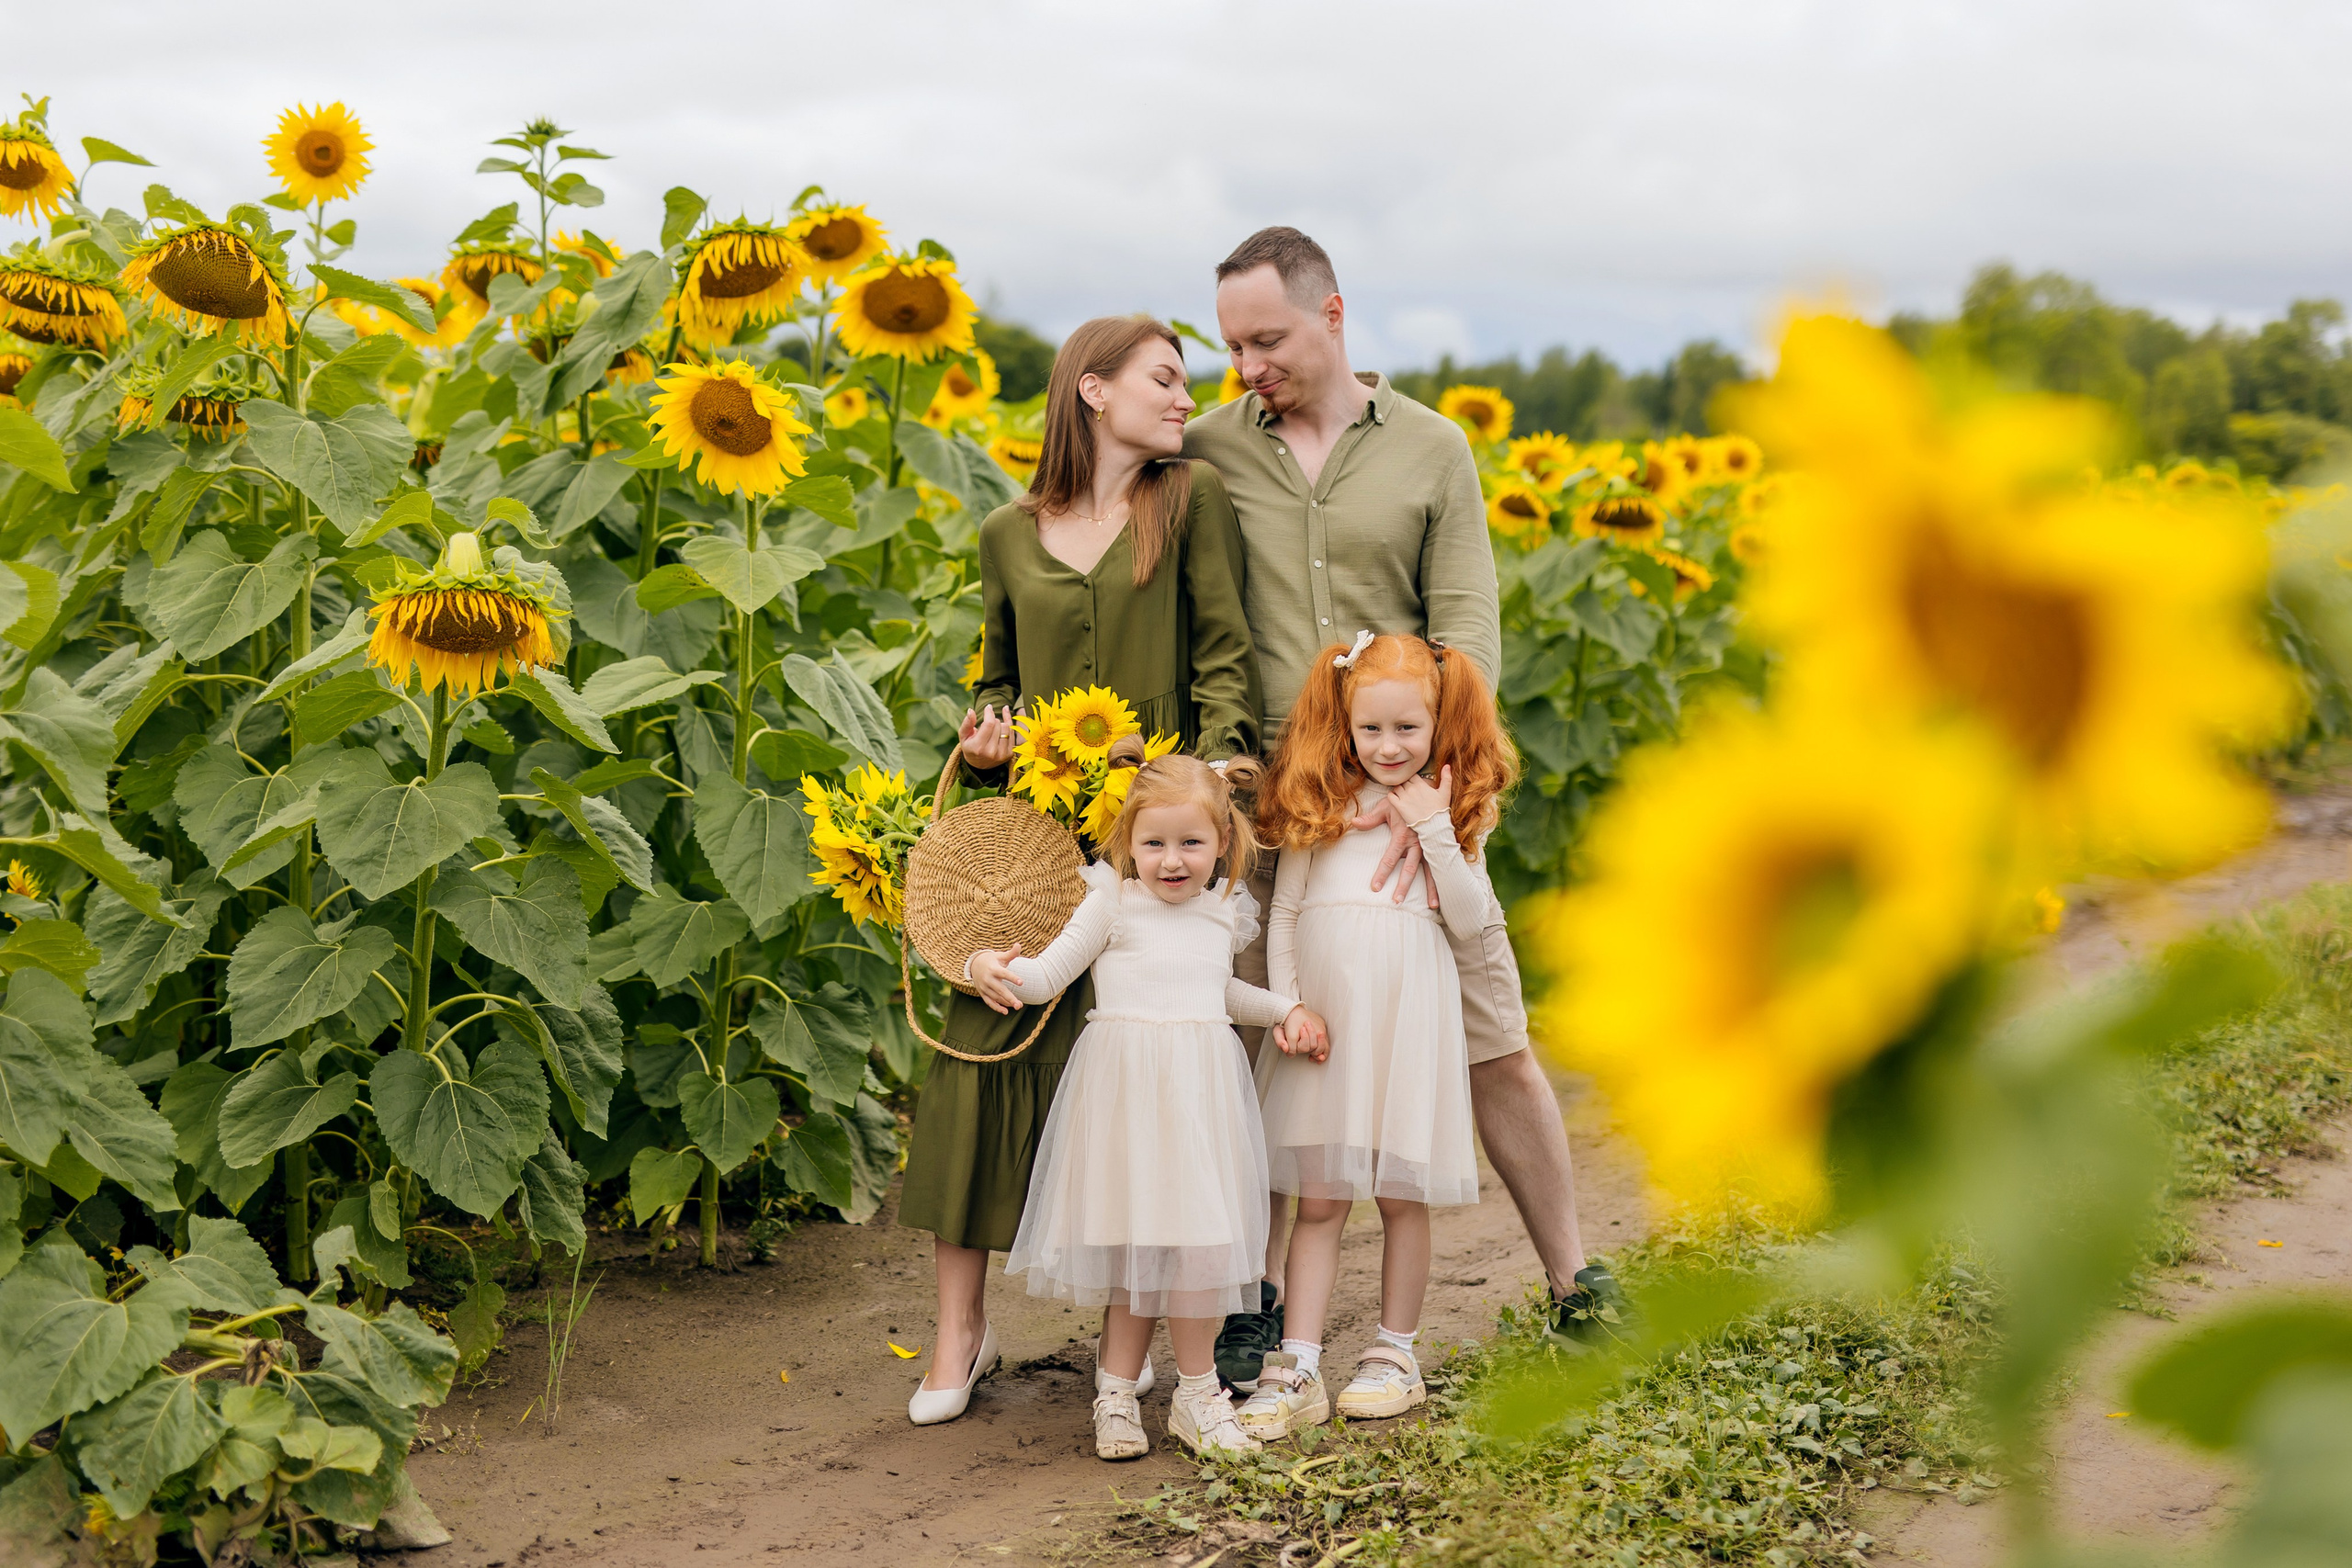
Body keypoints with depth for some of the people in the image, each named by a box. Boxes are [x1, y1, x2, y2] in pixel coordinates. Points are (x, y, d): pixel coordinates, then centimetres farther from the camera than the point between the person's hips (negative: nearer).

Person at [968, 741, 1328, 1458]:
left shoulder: (1225, 914, 11)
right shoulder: (1113, 903, -3)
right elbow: (1048, 973, -6)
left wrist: (1286, 1008, 21)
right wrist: (991, 968, -24)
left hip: (1200, 1090, 4)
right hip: (1125, 1084, -4)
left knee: (1196, 1235, 2)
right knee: (1134, 1238, -1)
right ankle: (1118, 1394, 12)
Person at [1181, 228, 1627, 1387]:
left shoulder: (1432, 449, 2)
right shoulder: (1206, 452, 4)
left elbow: (1469, 635, -4)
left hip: (1408, 803, 0)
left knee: (1494, 1048, 4)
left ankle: (1575, 1286, 19)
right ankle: (1261, 1305, 19)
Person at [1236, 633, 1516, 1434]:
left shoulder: (1455, 812, 5)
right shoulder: (1320, 806, 7)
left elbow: (1469, 920, -4)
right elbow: (1283, 915, 8)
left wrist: (1436, 830, -11)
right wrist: (1285, 1005, -3)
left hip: (1410, 1016, -1)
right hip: (1323, 1018, 1)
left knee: (1402, 1196, 7)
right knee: (1319, 1198, 1)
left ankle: (1395, 1355, 21)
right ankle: (1296, 1371, 1)